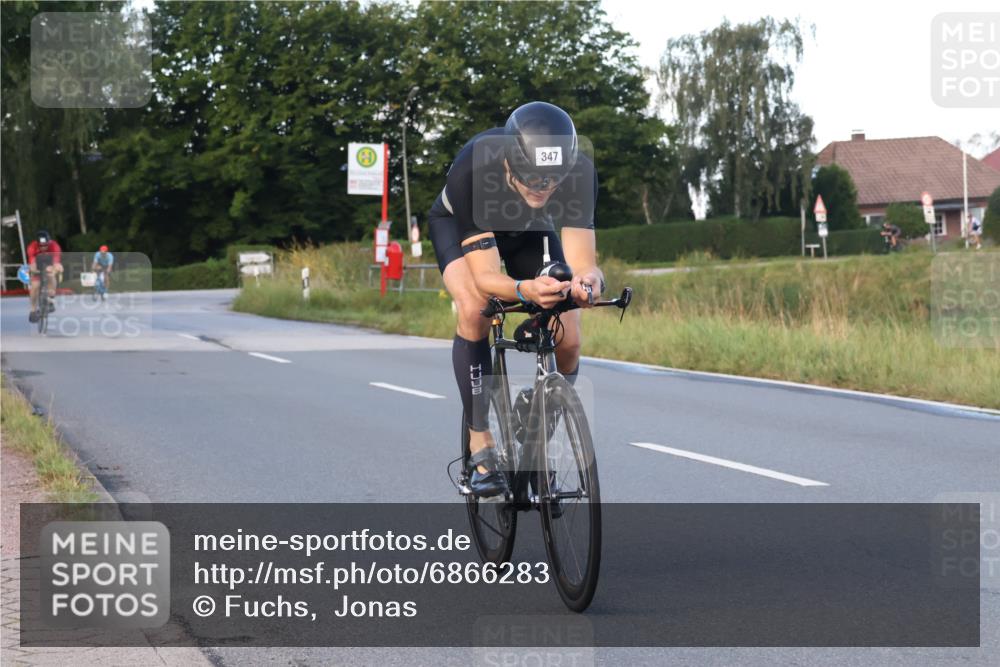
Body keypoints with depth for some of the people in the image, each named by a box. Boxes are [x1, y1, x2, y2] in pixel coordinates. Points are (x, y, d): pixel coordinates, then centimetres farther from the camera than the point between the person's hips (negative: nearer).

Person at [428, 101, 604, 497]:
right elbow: (485, 275, -43)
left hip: (529, 229, 2)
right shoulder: (472, 171, -42)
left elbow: (582, 261, -39)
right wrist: (524, 290, -65)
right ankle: (479, 442, -18)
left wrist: (587, 281, -63)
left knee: (567, 339, -14)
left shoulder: (579, 172, -36)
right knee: (474, 310, -31)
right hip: (458, 225, -2)